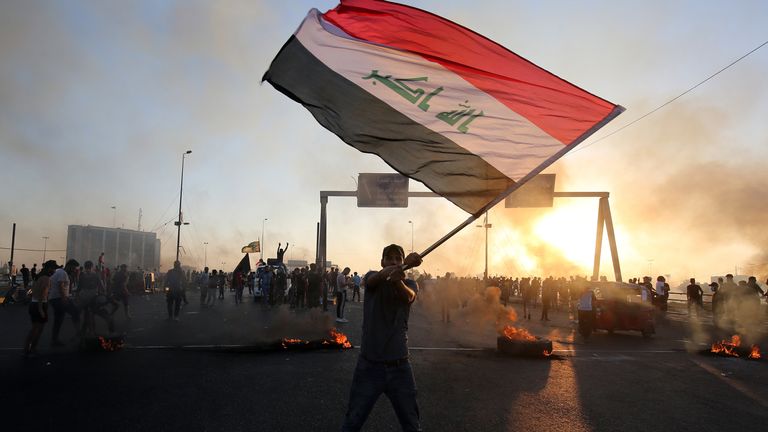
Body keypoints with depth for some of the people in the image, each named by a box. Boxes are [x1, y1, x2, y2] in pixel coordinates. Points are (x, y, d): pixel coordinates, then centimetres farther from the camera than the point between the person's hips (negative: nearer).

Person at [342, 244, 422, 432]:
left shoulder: (410, 284, 4)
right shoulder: (372, 277, 2)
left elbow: (409, 296, -21)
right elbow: (375, 278, -24)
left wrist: (398, 281, -46)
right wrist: (406, 263, -44)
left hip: (399, 365, 1)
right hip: (369, 364, -1)